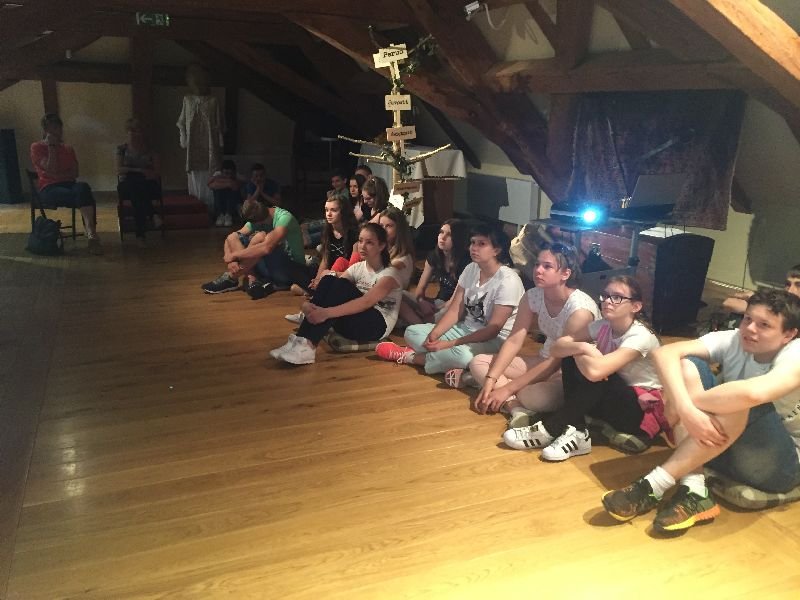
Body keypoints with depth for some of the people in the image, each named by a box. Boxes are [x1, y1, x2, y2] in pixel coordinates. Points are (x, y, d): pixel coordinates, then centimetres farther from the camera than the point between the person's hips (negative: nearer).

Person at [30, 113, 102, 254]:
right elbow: (51, 170, -7)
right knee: (84, 195, -35)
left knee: (82, 187, -36)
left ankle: (90, 233, -44)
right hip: (49, 189, -4)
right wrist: (52, 146, -4)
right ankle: (91, 233, -43)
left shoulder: (68, 149, 22)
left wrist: (58, 175, -7)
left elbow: (74, 173, 9)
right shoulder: (37, 147, 8)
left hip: (69, 185, 4)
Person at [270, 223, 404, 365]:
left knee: (339, 285, -28)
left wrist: (326, 313, -39)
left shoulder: (390, 273, -10)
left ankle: (308, 345, -37)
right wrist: (311, 304, -29)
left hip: (377, 325, -6)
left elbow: (366, 302, -27)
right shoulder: (357, 267, 9)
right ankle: (304, 341, -30)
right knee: (328, 281, -19)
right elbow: (333, 292, -6)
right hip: (350, 322, 6)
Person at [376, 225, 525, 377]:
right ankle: (458, 369, -19)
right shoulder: (471, 269, 2)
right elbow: (455, 310, -1)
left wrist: (450, 344, -26)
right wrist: (434, 334, -20)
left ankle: (410, 356, -14)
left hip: (495, 340, -7)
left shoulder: (508, 280, -20)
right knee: (412, 332, -4)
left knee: (462, 354, -39)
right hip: (466, 329, 8)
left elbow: (493, 329, -22)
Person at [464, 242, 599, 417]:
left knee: (539, 396, -42)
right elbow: (513, 341, -9)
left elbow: (558, 361, -25)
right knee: (478, 363, -7)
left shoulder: (580, 308, -25)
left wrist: (507, 390, -27)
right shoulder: (532, 296, -6)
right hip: (544, 362, 8)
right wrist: (490, 381, -22)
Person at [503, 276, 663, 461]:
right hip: (615, 402, 7)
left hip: (645, 411, -7)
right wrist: (580, 347, -29)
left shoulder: (640, 336, -24)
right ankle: (576, 433, -18)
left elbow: (595, 371, -38)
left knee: (594, 374, -31)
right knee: (570, 359, -13)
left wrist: (578, 352, -19)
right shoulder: (603, 326, -3)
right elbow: (556, 349, -9)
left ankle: (549, 430, -19)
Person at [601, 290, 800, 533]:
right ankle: (694, 493, -26)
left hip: (780, 464, -5)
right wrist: (686, 408, -38)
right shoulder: (733, 341, -8)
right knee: (687, 366, -17)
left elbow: (751, 393, -45)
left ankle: (653, 486, -29)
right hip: (723, 448, 5)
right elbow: (664, 353, -22)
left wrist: (691, 401, -29)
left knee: (741, 400, -35)